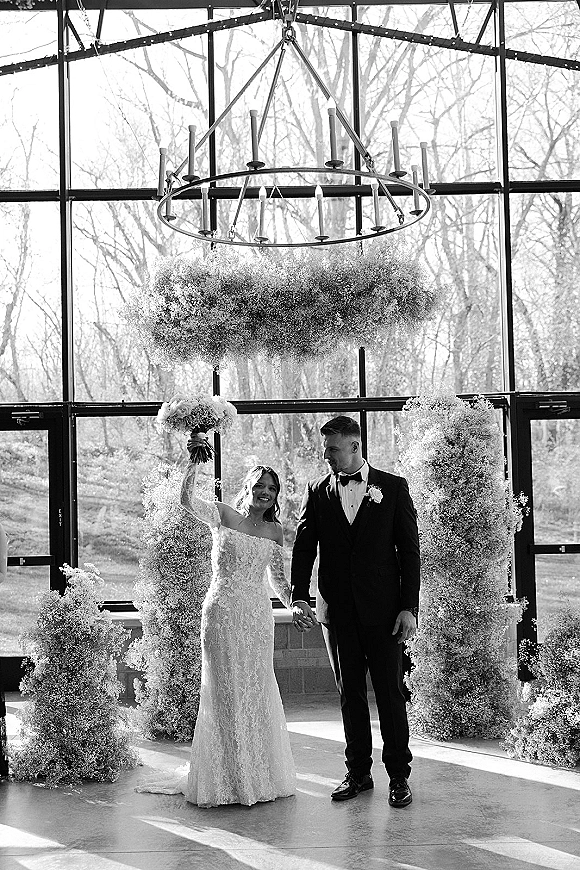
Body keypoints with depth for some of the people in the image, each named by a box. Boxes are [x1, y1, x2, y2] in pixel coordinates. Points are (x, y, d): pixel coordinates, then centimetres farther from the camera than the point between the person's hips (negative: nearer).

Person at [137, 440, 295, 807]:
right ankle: (224, 779, 12)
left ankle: (260, 774, 20)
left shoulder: (275, 530, 10)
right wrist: (194, 458, -26)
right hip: (222, 612, -3)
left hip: (258, 615, 3)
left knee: (257, 691, 7)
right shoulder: (222, 515, 0)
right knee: (223, 691, 2)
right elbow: (187, 499, -16)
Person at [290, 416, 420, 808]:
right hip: (338, 610, 2)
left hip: (383, 609, -2)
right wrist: (299, 597, -11)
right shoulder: (318, 492, 7)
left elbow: (409, 550, 0)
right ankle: (359, 773, 19)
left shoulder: (393, 487, 1)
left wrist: (409, 607, -6)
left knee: (390, 693, 1)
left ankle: (399, 775, 12)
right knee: (350, 694, 9)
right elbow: (304, 548, 3)